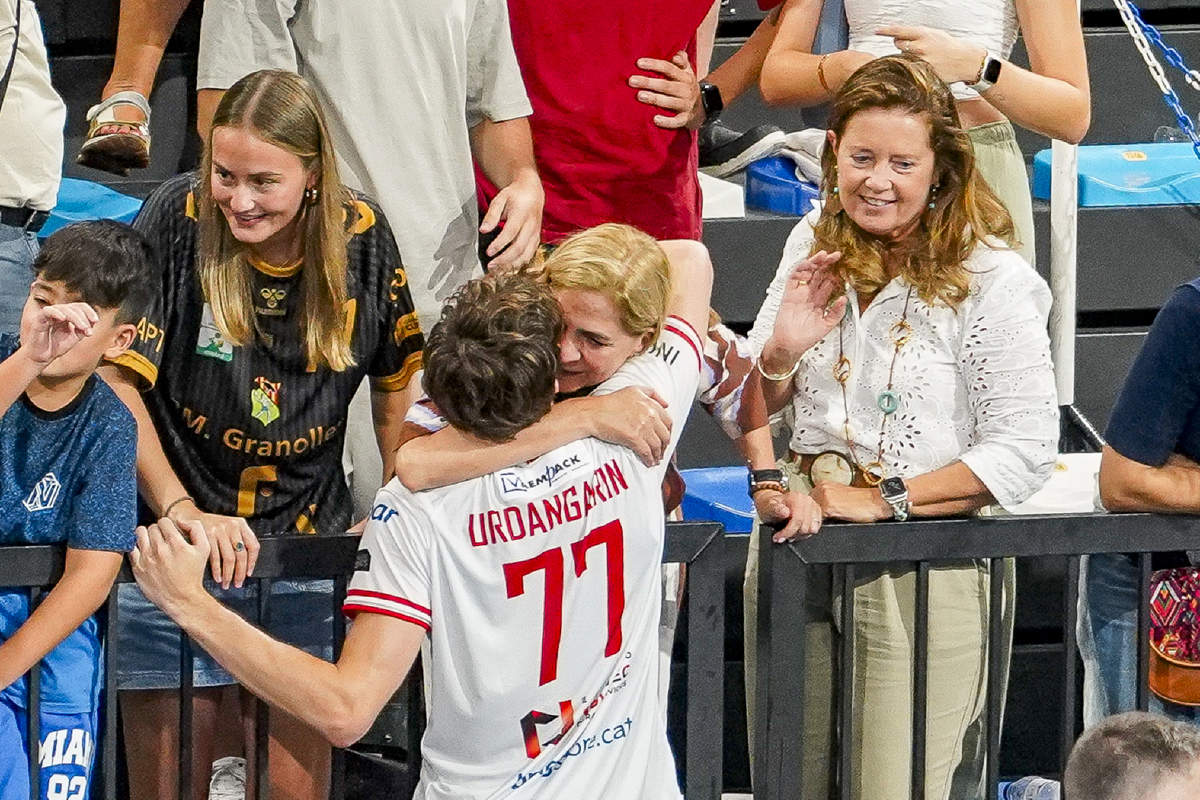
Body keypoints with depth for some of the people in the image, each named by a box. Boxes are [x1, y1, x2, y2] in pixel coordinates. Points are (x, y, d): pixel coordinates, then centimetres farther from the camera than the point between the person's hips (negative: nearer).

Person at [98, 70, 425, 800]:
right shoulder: (179, 219, -13)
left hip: (308, 546, 2)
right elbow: (115, 379, -13)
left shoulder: (362, 238, -4)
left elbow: (396, 381, 10)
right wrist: (182, 511, -20)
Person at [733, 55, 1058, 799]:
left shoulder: (991, 279, -12)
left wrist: (882, 501, -17)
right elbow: (755, 402, 12)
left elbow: (1024, 450, -15)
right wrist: (781, 353, -11)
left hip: (921, 566, -5)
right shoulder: (815, 245, 5)